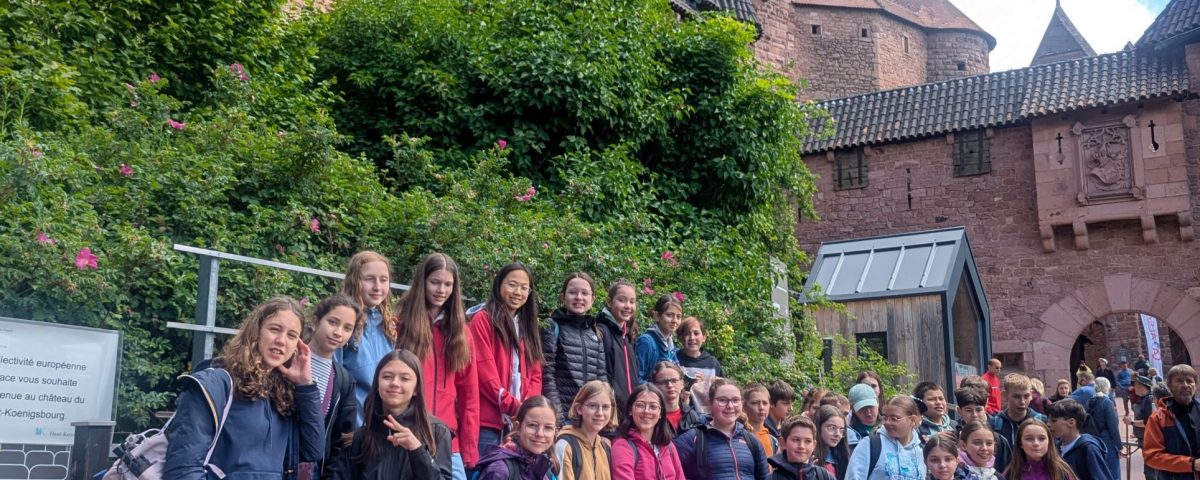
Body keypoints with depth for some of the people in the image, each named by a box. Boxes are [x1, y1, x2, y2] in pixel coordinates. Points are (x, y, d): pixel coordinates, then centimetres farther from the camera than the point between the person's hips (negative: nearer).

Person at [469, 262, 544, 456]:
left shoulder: (528, 327, 20)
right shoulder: (483, 320, 0)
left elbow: (535, 375, 14)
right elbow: (484, 370, -9)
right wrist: (513, 407, -13)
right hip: (489, 421, -5)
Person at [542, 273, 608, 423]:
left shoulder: (596, 333, 16)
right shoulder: (552, 327, 0)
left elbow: (602, 376, 15)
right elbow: (546, 375, -7)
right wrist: (557, 416, -15)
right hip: (562, 415, -5)